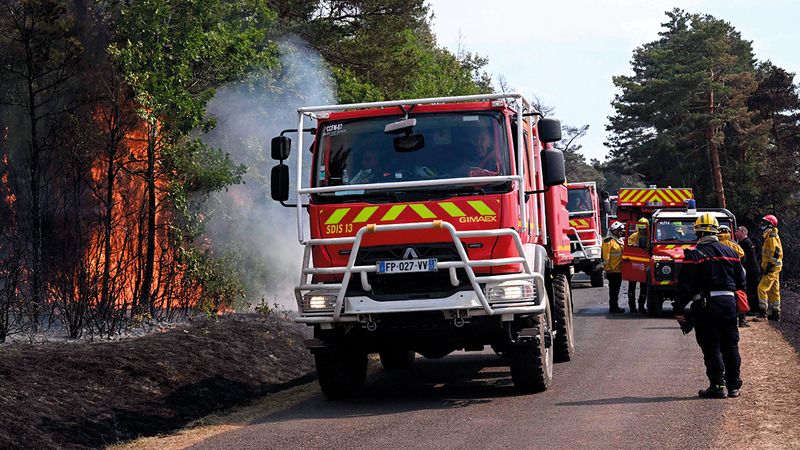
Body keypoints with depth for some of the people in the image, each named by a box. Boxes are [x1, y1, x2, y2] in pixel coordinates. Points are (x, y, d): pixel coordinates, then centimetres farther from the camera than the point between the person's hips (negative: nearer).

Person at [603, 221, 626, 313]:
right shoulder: (609, 241, -10)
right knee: (613, 289, -6)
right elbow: (605, 256, -15)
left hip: (619, 270, 9)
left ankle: (615, 306, 19)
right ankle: (613, 307, -3)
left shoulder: (620, 241, 18)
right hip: (613, 270, -9)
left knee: (617, 288, 13)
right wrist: (607, 268, -18)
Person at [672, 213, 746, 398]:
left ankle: (718, 386, -2)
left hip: (705, 305, -5)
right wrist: (740, 304, 27)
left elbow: (685, 286, -9)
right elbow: (741, 282, 16)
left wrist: (678, 310, -4)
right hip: (729, 302, 5)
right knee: (731, 346, 12)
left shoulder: (694, 256, -6)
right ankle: (734, 386, 15)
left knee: (711, 348, 0)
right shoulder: (730, 252, 10)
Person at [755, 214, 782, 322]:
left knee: (762, 288, -14)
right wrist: (764, 267, 23)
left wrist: (769, 266, -22)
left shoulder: (772, 236, -14)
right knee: (773, 291, 13)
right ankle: (776, 314, 17)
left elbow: (776, 252, -22)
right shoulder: (769, 236, 18)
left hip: (772, 268, -11)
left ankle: (762, 312, -15)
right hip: (772, 268, 11)